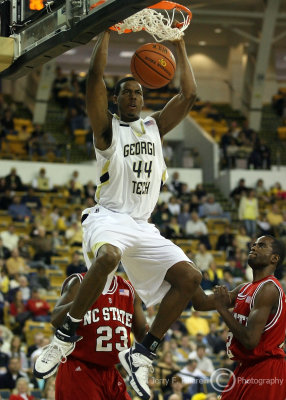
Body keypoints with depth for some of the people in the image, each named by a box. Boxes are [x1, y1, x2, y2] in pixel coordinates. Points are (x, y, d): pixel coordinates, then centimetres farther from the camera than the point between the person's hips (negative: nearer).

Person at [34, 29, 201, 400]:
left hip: (143, 226, 6)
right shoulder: (107, 126, 7)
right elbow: (95, 76, -6)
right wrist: (106, 30, -2)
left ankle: (141, 353, -5)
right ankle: (66, 335, -24)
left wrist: (180, 45, 16)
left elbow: (189, 95, 14)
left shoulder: (154, 126, 20)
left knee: (189, 277, -14)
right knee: (107, 256, -40)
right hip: (108, 216, -5)